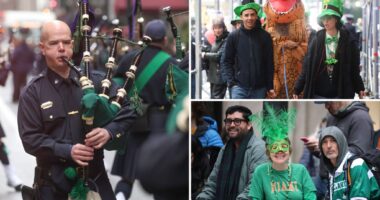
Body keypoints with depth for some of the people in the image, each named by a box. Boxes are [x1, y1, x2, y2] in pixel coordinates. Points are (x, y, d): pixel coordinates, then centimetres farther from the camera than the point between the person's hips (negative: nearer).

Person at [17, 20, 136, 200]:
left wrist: (109, 131, -15)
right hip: (53, 181, -2)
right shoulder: (33, 92, -2)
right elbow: (30, 138, -8)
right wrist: (67, 151, -21)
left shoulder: (93, 80, 5)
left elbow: (128, 111, 5)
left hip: (94, 175, 2)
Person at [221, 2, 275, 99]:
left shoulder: (265, 36, 3)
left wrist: (270, 87, 4)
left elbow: (269, 63, 7)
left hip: (259, 87, 2)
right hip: (239, 86, -1)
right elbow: (226, 61, 4)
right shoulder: (233, 36, 1)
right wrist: (230, 81, -7)